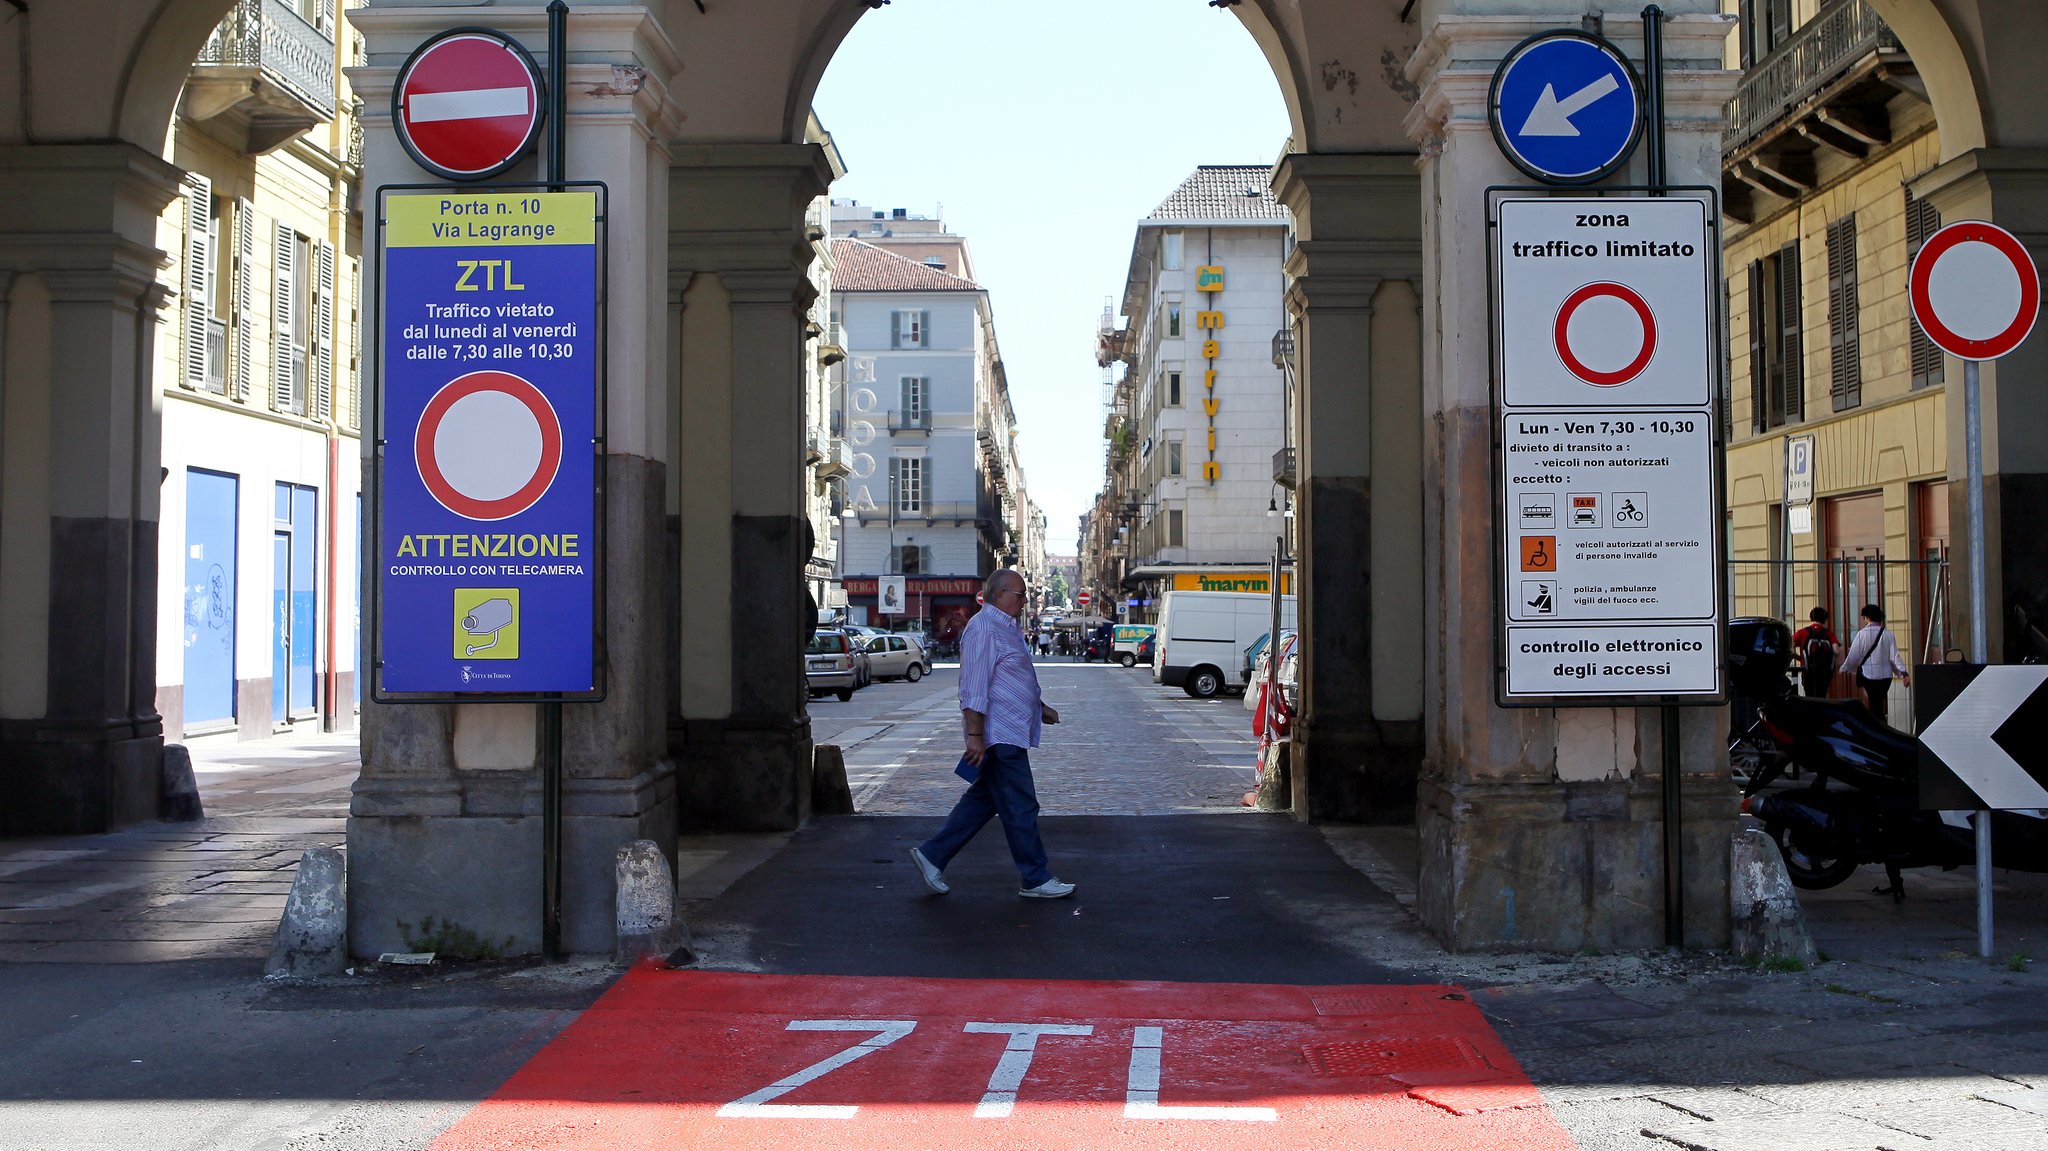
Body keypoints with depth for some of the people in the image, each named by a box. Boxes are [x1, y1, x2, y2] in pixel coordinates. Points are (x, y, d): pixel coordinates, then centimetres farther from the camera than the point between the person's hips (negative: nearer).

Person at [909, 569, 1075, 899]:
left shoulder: (1006, 628, 18)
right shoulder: (984, 630, -16)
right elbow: (974, 688, -22)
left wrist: (1040, 708, 23)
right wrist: (975, 735, -25)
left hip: (1009, 733, 11)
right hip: (999, 736, -11)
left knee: (982, 800, 15)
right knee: (1021, 809, -3)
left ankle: (932, 854, 20)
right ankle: (1035, 880, 6)